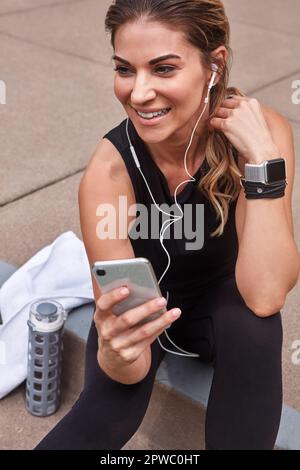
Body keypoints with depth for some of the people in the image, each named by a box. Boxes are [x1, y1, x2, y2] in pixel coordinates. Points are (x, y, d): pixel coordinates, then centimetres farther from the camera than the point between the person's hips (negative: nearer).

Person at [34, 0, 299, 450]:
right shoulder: (110, 169, -28)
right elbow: (130, 370, -29)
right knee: (105, 413, -29)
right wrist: (115, 353, -53)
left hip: (220, 302, 2)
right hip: (142, 310, -1)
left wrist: (261, 157, -38)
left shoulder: (262, 129, -25)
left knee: (253, 321, -33)